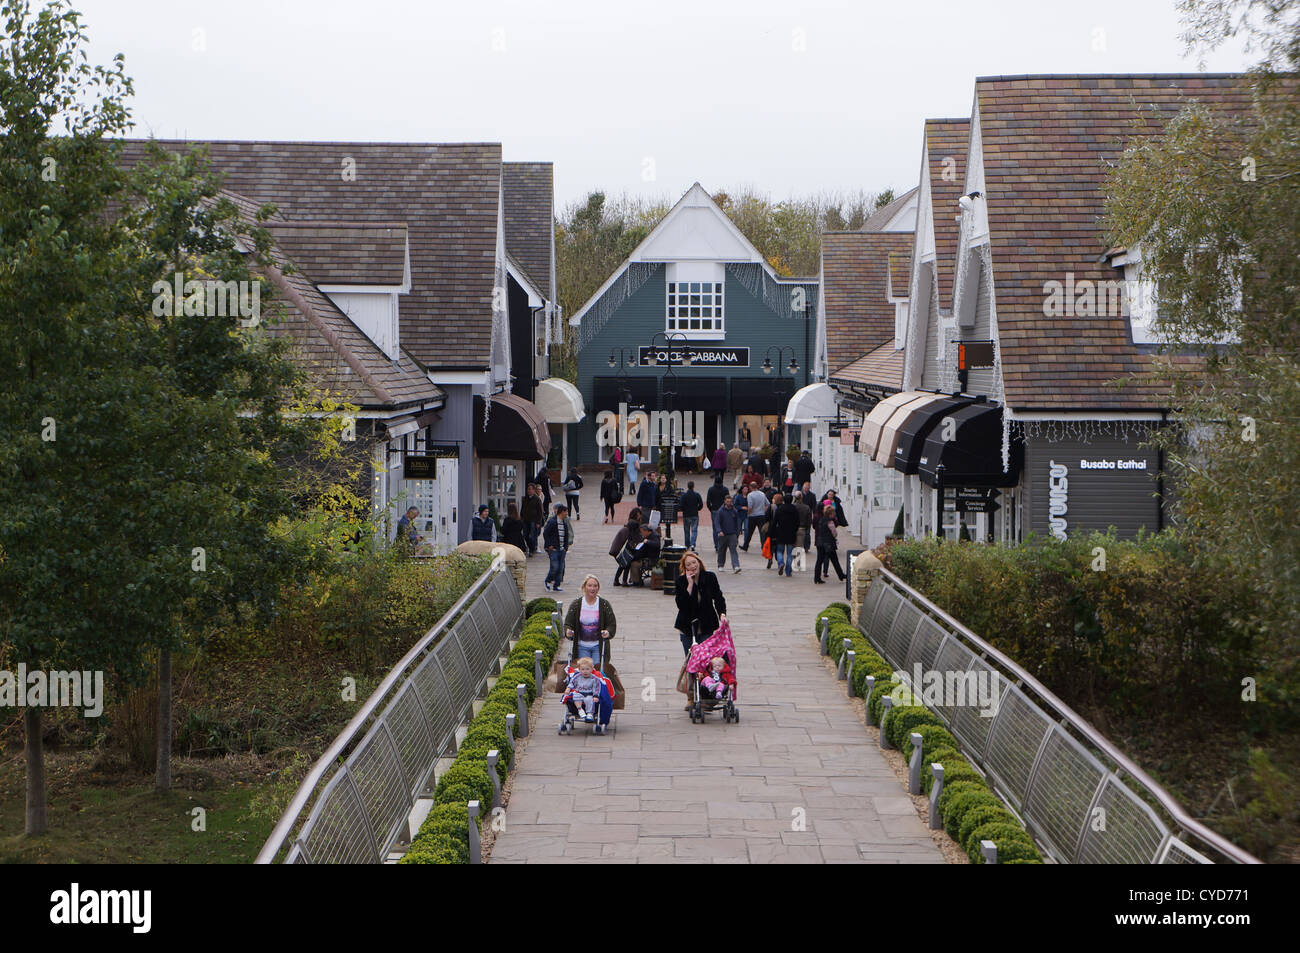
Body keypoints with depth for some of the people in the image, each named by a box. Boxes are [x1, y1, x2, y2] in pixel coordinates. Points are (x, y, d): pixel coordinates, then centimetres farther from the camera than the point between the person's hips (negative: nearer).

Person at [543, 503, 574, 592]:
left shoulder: (565, 522, 11)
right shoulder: (552, 521, -9)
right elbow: (545, 534, -8)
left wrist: (566, 546, 12)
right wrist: (549, 546, -11)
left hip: (562, 550, 7)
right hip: (553, 549, -7)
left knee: (560, 568, 4)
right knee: (555, 567, -10)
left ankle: (556, 586, 12)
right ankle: (547, 582, 12)